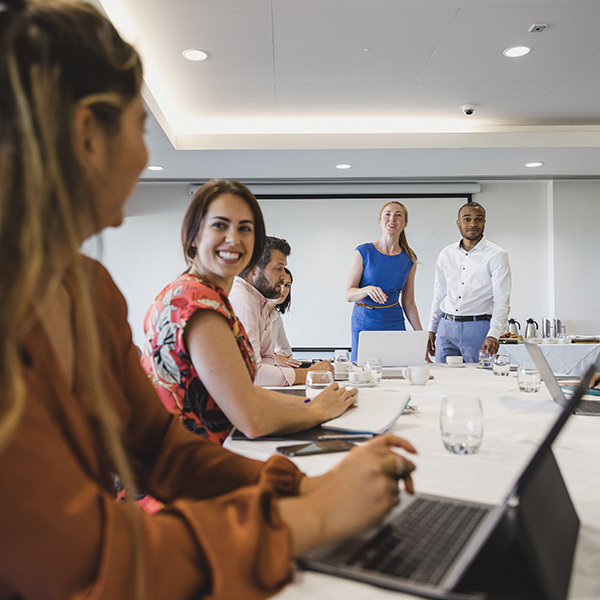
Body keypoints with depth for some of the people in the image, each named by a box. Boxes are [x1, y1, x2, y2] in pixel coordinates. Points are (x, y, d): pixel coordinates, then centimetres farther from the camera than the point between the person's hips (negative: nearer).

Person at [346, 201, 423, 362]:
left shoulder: (409, 259, 5)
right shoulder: (363, 252, -5)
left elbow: (408, 302, 9)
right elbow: (349, 294, -7)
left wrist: (421, 336, 4)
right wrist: (368, 290, -27)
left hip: (395, 323, 3)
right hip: (365, 323, -2)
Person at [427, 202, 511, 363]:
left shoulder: (497, 255, -3)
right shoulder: (446, 254, 11)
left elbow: (502, 300, -10)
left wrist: (493, 335, -23)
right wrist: (432, 330, 13)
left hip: (478, 328, -4)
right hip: (446, 327, 4)